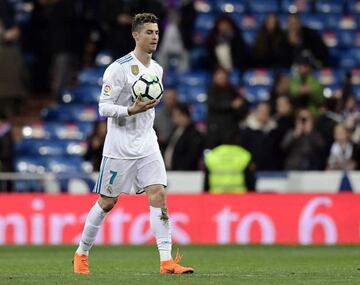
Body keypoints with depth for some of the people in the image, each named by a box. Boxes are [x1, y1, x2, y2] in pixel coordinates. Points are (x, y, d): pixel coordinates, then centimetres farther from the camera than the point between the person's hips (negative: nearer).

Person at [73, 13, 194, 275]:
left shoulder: (157, 70, 10)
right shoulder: (118, 69, -12)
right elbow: (104, 107, -13)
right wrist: (132, 110, -26)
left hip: (147, 145, 5)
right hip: (119, 146, -5)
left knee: (159, 196, -11)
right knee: (107, 202, 4)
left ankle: (166, 261, -16)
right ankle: (82, 254, 23)